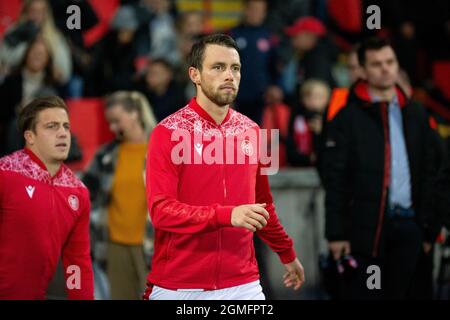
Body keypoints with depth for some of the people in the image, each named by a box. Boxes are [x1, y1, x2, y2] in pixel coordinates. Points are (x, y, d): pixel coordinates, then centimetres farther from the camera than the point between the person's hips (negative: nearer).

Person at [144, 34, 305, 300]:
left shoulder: (251, 132, 8)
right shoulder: (168, 133, -7)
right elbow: (161, 210, -16)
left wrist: (288, 254, 29)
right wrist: (226, 215, -27)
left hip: (243, 285, 4)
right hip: (177, 287, -4)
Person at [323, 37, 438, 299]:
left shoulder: (416, 115, 12)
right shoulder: (348, 118, -1)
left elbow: (428, 173, 14)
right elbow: (335, 180, -5)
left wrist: (428, 228, 9)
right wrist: (336, 233, -10)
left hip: (408, 225, 4)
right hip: (365, 228, -4)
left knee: (398, 294, 9)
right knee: (363, 294, -4)